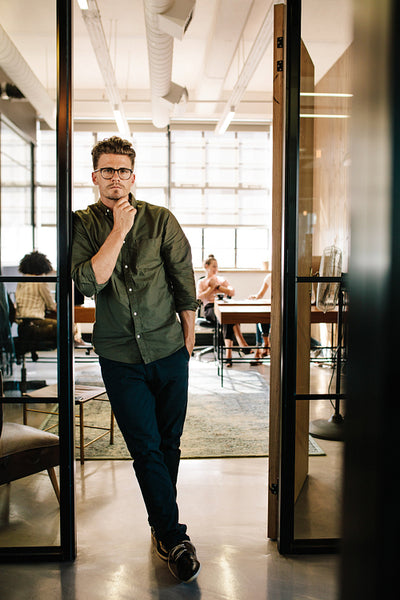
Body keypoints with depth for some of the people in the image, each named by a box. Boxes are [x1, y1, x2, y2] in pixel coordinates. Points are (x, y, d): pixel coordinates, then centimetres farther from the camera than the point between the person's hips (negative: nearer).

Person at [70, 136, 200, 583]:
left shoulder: (160, 220, 0)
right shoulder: (83, 224, -1)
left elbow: (184, 279, 6)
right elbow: (88, 282, -15)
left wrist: (188, 335, 8)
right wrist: (119, 230, -17)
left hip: (168, 351, 1)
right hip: (120, 357, -1)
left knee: (168, 442, 12)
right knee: (146, 449, -1)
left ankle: (161, 522, 34)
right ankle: (175, 537, 14)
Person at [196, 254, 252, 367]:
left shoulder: (223, 280, 27)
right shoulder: (201, 282, 20)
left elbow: (232, 292, 8)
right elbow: (199, 298, 2)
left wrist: (217, 286, 3)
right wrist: (211, 287, 0)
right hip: (210, 308, -2)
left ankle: (229, 353, -49)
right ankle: (242, 344, -48)